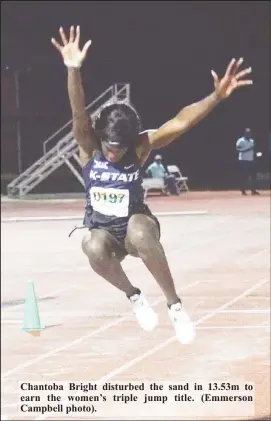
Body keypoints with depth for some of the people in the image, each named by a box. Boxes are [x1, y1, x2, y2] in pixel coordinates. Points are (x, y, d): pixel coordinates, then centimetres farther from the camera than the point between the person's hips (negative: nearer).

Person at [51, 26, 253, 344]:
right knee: (93, 247, -36)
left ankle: (174, 305, -26)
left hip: (136, 227, -1)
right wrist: (73, 70, -52)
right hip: (103, 233, 1)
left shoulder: (140, 148, -14)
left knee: (139, 229, -39)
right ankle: (133, 295, -8)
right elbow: (79, 114, -33)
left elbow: (180, 122, -25)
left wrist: (217, 96, -40)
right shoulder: (89, 147, -14)